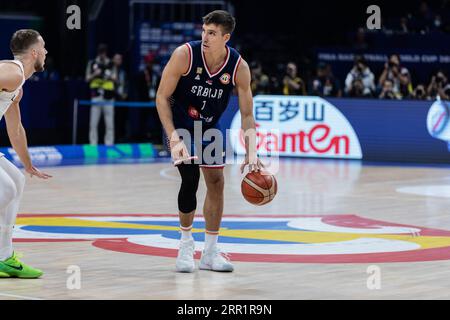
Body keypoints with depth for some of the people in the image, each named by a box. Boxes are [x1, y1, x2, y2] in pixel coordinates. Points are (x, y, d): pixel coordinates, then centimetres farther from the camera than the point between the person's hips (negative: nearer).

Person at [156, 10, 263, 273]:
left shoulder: (239, 67, -19)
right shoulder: (185, 55, -26)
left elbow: (247, 114, -12)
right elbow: (162, 97, -18)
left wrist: (251, 154, -23)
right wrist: (173, 138, -26)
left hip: (209, 126, 4)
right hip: (180, 124, -4)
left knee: (216, 182, 4)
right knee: (190, 177, -18)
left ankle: (211, 252, 16)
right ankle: (186, 244, 0)